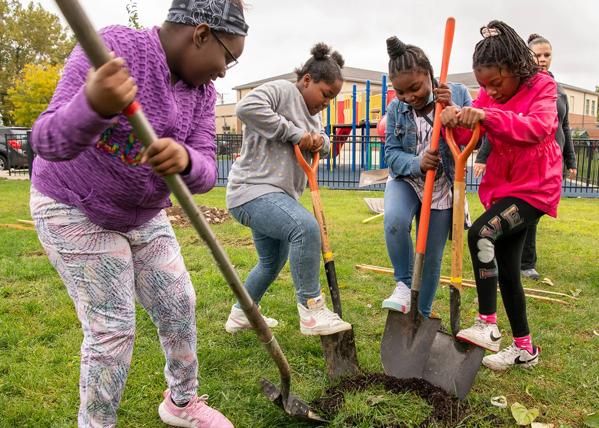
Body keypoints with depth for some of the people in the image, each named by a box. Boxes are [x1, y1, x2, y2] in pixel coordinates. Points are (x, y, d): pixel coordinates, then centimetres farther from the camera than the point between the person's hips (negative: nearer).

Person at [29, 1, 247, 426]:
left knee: (179, 305, 9)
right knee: (112, 329, -6)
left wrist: (184, 160, -40)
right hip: (75, 212, -6)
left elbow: (205, 171, -16)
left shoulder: (201, 89, -5)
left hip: (144, 215, 7)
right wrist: (93, 106, -55)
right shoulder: (112, 50, -25)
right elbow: (49, 142, -33)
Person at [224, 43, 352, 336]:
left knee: (272, 262, 21)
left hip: (277, 195, 11)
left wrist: (320, 142, -6)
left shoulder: (311, 113, 19)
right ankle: (311, 310, -26)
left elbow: (325, 147, 20)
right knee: (305, 226, -34)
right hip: (253, 190, -11)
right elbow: (247, 107, -27)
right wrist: (294, 133, -24)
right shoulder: (282, 91, -11)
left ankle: (240, 315, 40)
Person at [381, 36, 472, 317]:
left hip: (443, 187, 0)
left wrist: (452, 110, -26)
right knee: (395, 219, -34)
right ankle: (403, 284, -11)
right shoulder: (396, 108, -6)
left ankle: (422, 317, 27)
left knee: (432, 259, 6)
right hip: (405, 180, 0)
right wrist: (417, 164, -28)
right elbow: (391, 153, -7)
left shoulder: (457, 93, -8)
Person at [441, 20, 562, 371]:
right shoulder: (488, 97, 5)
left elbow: (538, 127, -30)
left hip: (535, 188, -7)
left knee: (480, 233, -29)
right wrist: (455, 119, -31)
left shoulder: (542, 86, -9)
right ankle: (525, 348, 24)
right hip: (501, 189, 7)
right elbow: (468, 138, -9)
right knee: (506, 270, 9)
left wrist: (486, 116, -42)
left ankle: (488, 327, -19)